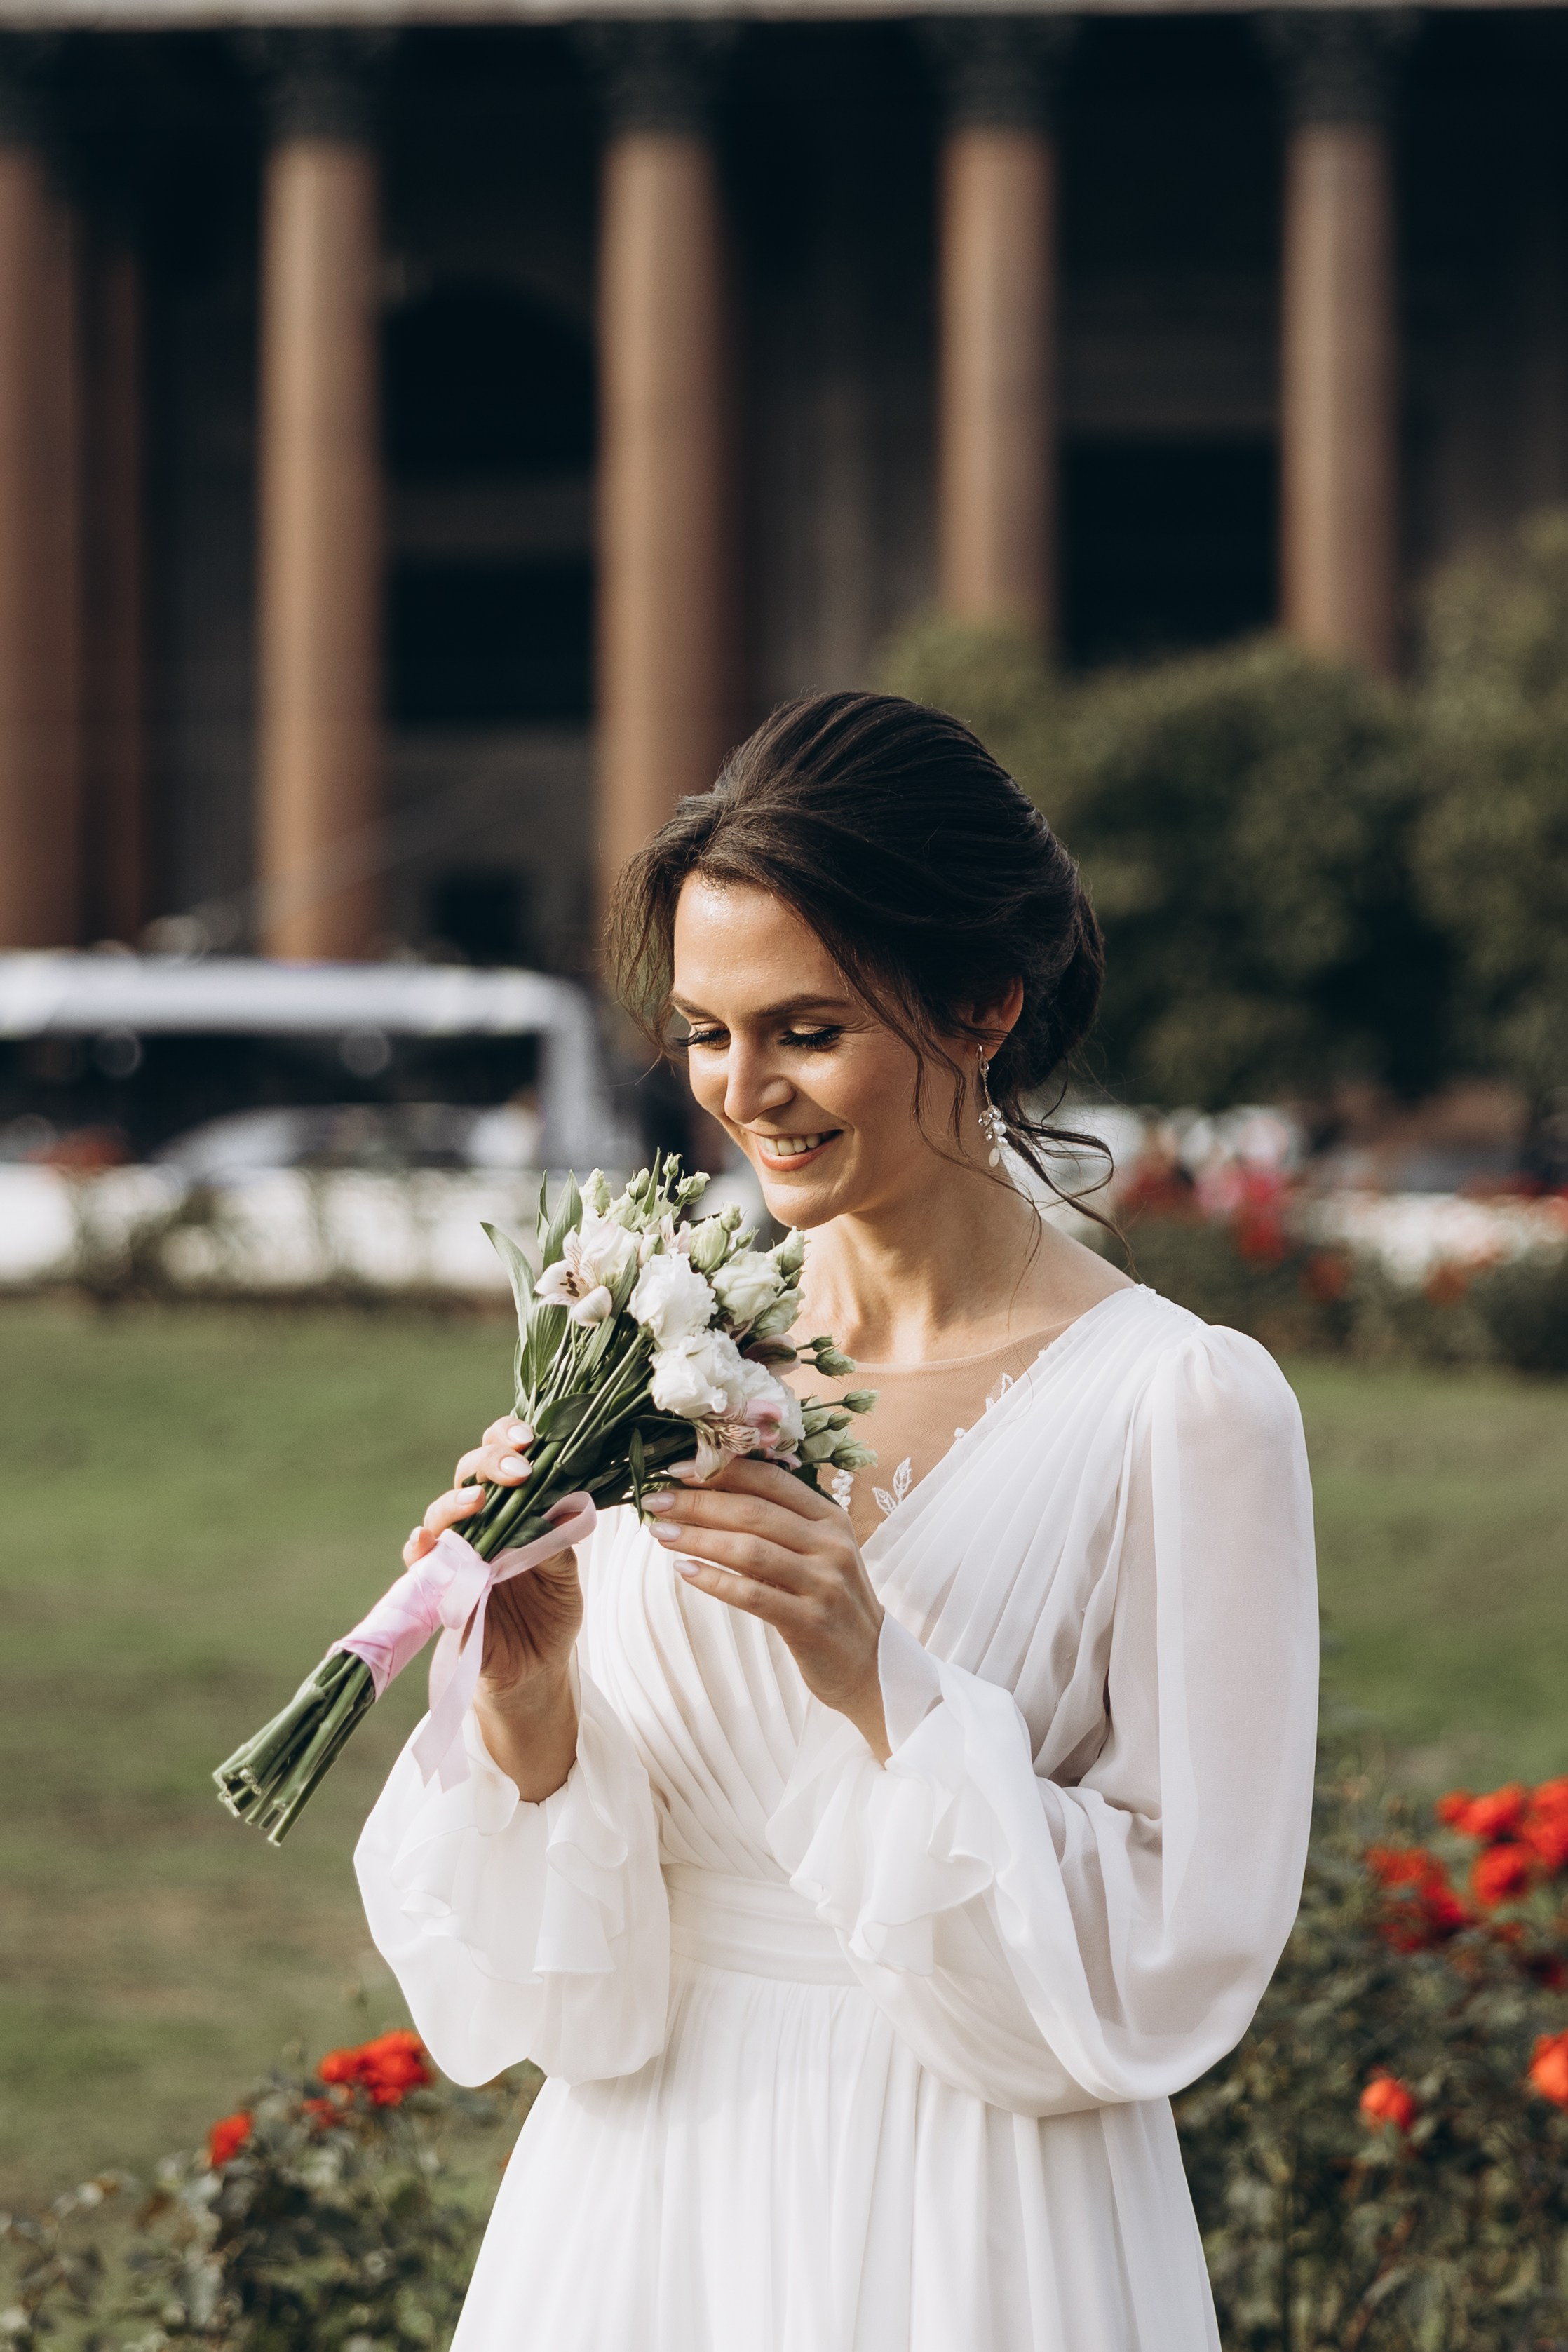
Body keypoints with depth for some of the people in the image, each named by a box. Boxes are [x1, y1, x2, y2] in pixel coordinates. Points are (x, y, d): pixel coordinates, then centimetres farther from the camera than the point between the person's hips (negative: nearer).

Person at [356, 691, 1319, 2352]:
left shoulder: (1183, 1407, -11)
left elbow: (1173, 1965, -12)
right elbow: (574, 1992, -1)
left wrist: (891, 1694, -22)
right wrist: (527, 1720, -18)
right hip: (644, 2211, 3)